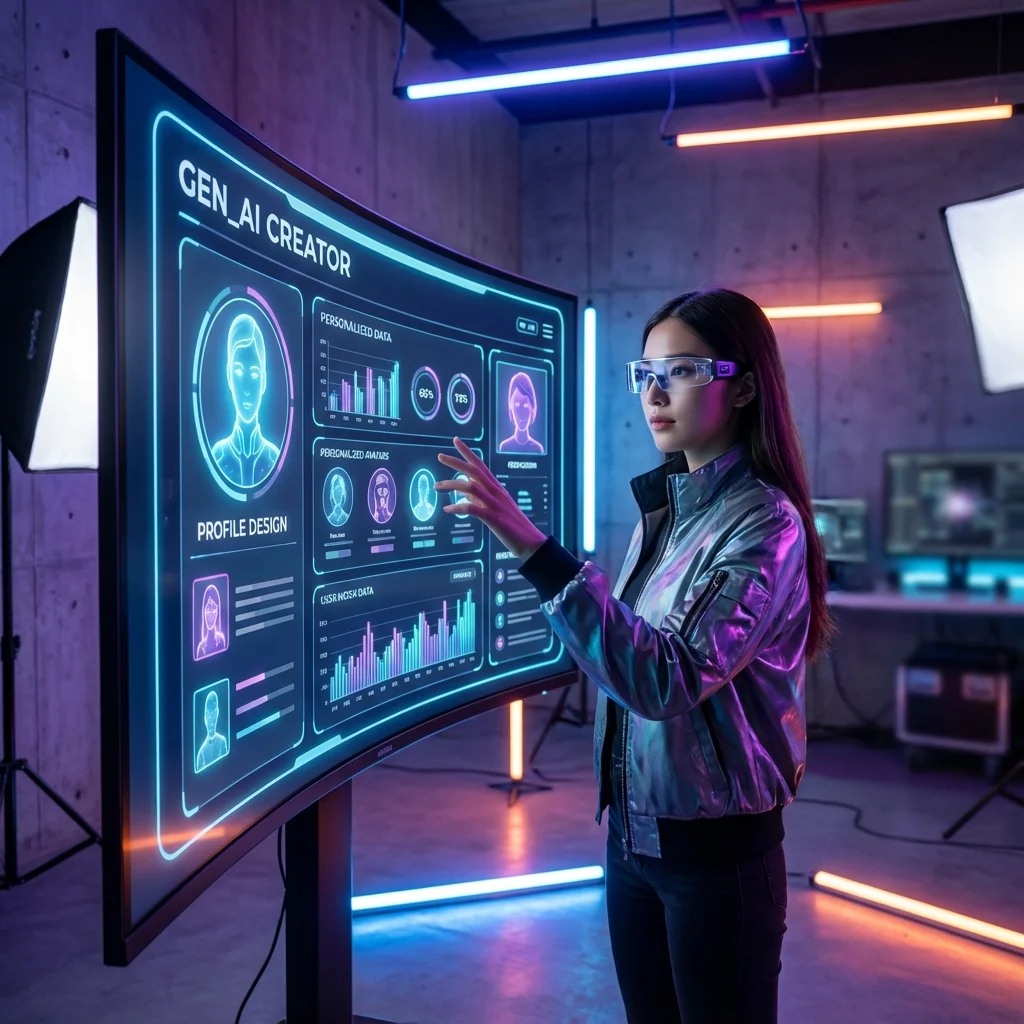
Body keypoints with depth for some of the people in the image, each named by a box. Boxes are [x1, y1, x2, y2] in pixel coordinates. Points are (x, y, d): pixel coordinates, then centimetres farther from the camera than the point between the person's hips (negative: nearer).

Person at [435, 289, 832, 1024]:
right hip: (635, 828, 7)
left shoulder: (765, 523, -18)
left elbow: (669, 679, -31)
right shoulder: (661, 508, 4)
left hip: (717, 847, -6)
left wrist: (534, 548, -37)